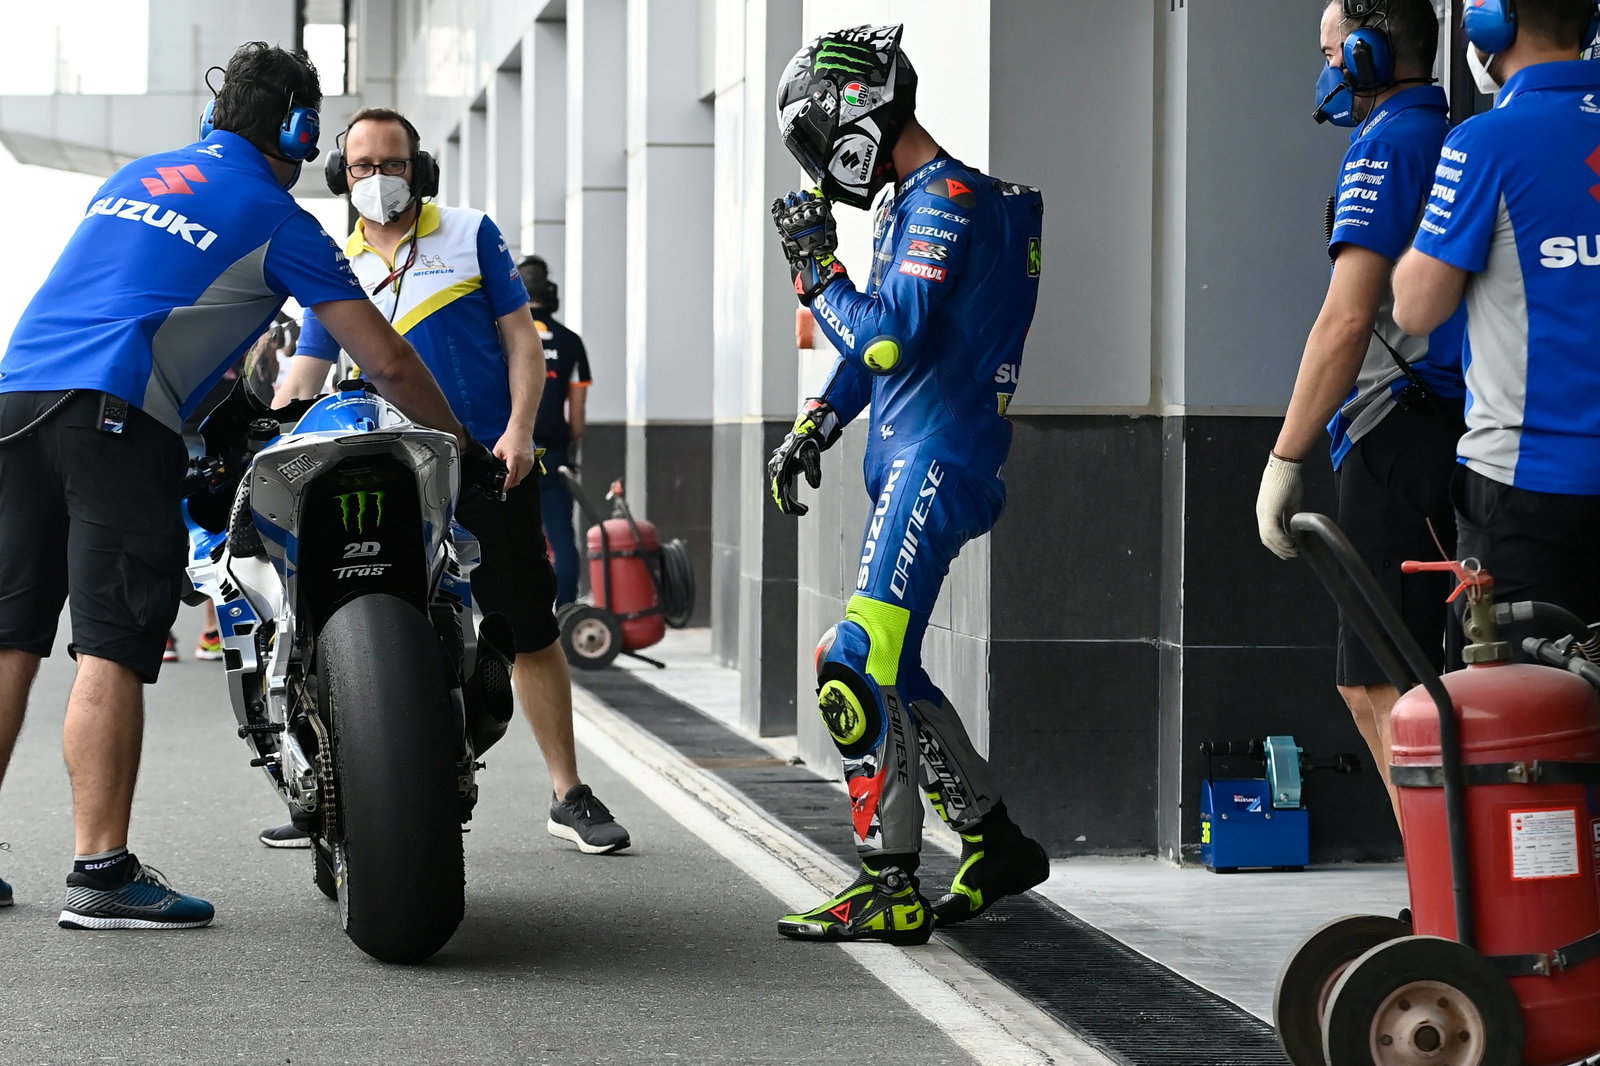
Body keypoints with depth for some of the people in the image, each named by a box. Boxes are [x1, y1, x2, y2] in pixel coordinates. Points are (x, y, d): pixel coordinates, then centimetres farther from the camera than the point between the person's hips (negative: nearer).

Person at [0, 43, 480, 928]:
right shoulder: (276, 219, 7)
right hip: (115, 419, -7)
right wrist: (461, 447, 20)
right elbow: (387, 363, 5)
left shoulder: (135, 177, 26)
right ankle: (101, 873, -12)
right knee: (111, 648, -9)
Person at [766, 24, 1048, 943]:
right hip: (911, 462, 10)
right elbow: (876, 342, 28)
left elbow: (889, 340, -21)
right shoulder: (914, 203, 19)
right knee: (890, 672, 12)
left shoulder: (946, 199, -12)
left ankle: (891, 890, -12)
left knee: (861, 668, -15)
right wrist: (811, 431, 21)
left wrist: (816, 267, -9)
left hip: (939, 461, -10)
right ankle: (997, 844, 20)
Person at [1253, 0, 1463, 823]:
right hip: (1454, 437, 10)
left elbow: (1347, 321, -18)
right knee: (1370, 685, 13)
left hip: (1399, 438, -10)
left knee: (1384, 688, -8)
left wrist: (1284, 459, -15)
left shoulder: (1386, 147, -9)